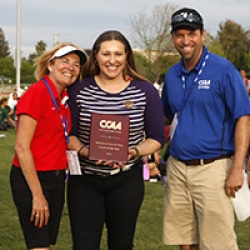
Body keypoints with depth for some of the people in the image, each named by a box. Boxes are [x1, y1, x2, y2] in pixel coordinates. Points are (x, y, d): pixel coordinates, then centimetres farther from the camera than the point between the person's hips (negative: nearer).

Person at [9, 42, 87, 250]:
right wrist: (37, 194, -18)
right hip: (31, 178, -8)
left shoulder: (65, 98, 7)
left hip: (57, 178, 8)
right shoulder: (36, 93, -15)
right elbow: (21, 147, -18)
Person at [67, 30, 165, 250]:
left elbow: (157, 138, 2)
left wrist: (135, 152, -16)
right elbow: (69, 134, 2)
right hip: (84, 180, -1)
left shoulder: (146, 91, -1)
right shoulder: (79, 90, -2)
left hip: (127, 181, 1)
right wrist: (84, 150, -19)